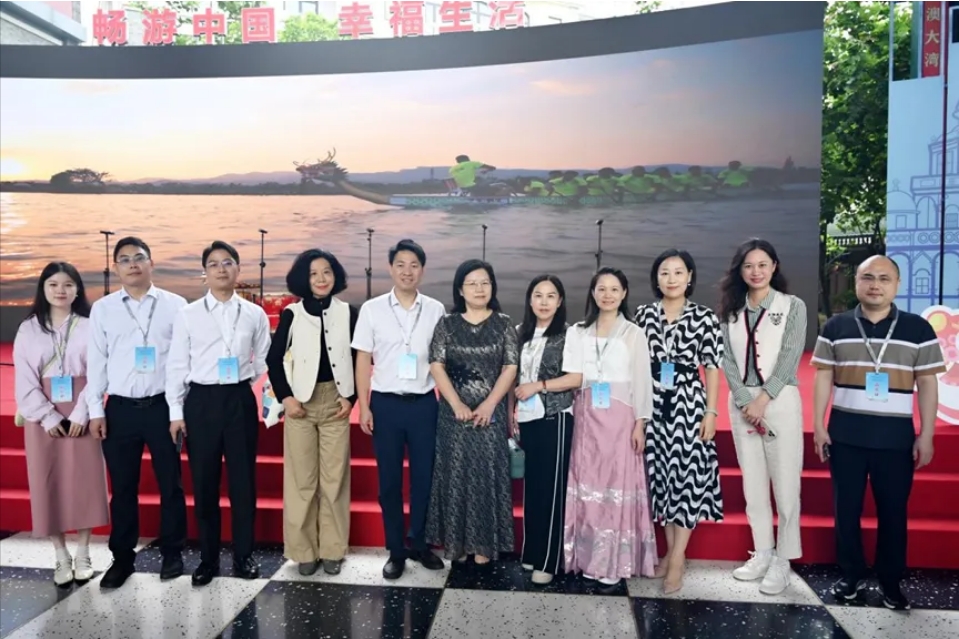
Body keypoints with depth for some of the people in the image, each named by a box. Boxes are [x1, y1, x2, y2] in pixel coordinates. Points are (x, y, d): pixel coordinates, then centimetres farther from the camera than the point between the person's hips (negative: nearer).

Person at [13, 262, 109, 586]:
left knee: (84, 481, 2)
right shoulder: (28, 329, 4)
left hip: (80, 416, -1)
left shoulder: (89, 327, 1)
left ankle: (83, 554, 15)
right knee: (49, 485, 4)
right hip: (43, 418, 1)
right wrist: (48, 416, -10)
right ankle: (61, 557, 16)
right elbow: (24, 380, -1)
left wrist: (82, 413, -13)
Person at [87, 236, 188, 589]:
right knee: (123, 488, 11)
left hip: (163, 406, -1)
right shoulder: (102, 308, 5)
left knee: (170, 484, 8)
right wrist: (95, 409, 2)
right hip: (120, 408, 2)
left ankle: (172, 553, 24)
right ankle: (122, 558, 25)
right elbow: (95, 361, 6)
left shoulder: (175, 305, -1)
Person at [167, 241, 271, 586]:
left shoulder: (255, 314, 4)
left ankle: (243, 555, 22)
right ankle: (208, 558, 24)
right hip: (201, 401, 0)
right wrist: (176, 412, 0)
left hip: (240, 400, 0)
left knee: (243, 480, 7)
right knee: (204, 483, 8)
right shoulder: (188, 314, 1)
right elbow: (177, 365, 3)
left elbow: (265, 363, 10)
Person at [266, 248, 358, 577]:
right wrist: (285, 397, -4)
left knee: (335, 477, 3)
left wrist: (351, 397, -2)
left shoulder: (349, 313, 2)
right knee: (301, 478, 3)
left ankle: (332, 549, 16)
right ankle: (304, 549, 16)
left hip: (336, 402, 0)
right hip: (301, 403, 0)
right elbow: (274, 358, 5)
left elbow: (359, 359, 5)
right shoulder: (291, 314, 1)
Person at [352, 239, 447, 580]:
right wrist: (364, 407, -4)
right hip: (386, 403, 0)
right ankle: (396, 549, 23)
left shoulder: (436, 310, 1)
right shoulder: (372, 309, -1)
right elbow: (363, 360, 1)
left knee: (425, 476, 9)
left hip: (424, 403, 1)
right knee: (389, 479, 9)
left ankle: (419, 543, 28)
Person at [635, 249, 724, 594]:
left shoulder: (705, 317, -2)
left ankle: (677, 559, 8)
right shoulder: (644, 314, 5)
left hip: (688, 403, -2)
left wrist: (711, 412, -7)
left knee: (687, 475, -2)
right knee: (661, 474, 9)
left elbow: (712, 368, -2)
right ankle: (672, 551, 23)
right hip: (653, 405, 3)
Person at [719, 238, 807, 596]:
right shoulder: (731, 310, 8)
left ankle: (782, 560, 9)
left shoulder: (793, 306, 1)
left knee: (785, 483, -2)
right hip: (741, 403, 3)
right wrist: (746, 402, -9)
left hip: (780, 401, -3)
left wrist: (763, 399, -13)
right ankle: (762, 554, 21)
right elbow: (728, 361, 2)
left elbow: (790, 357, -7)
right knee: (752, 483, 9)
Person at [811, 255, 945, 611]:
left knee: (893, 512, 9)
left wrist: (926, 436, -2)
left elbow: (928, 384, 2)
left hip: (896, 436, 0)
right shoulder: (836, 327, 2)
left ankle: (891, 582, 26)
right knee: (846, 509, 9)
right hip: (845, 435, 1)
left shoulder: (918, 329, 0)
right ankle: (852, 575, 25)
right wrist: (818, 426, -1)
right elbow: (823, 378, 3)